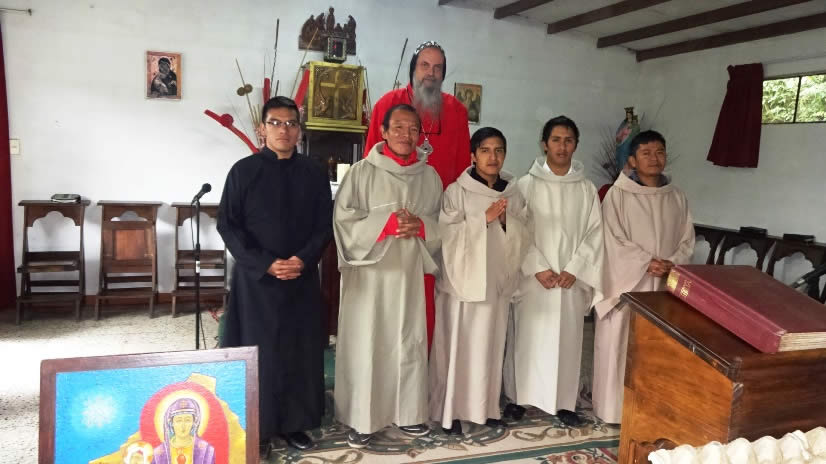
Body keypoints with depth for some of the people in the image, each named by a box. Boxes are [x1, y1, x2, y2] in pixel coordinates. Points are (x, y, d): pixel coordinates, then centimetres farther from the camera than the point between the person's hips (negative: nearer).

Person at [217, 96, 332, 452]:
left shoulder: (314, 174, 6)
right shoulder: (244, 171, -2)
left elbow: (325, 226, 5)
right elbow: (228, 225, -5)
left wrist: (303, 260, -12)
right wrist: (266, 264, -14)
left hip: (302, 279, 3)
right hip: (255, 278, -2)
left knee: (300, 351, 6)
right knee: (257, 352, 2)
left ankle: (293, 423, 20)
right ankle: (254, 428, 14)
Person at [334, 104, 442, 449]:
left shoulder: (429, 176, 7)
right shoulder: (362, 171, -4)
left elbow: (442, 223, 11)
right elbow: (344, 219, -8)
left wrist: (420, 226, -10)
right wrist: (388, 223, -17)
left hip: (410, 272, 3)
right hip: (368, 272, -3)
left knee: (409, 343, 10)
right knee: (365, 345, 1)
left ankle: (408, 413, 25)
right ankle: (361, 419, 14)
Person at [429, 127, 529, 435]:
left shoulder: (513, 193, 7)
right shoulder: (457, 191, -7)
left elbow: (523, 239, 6)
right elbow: (448, 236, -13)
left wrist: (505, 220, -13)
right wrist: (484, 218, -20)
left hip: (497, 280, 4)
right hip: (463, 280, -4)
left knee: (490, 346, 11)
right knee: (457, 346, 1)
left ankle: (486, 407, 25)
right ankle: (451, 410, 13)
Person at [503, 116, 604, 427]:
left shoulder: (587, 189, 5)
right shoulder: (527, 185, -2)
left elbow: (594, 233, 2)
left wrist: (573, 269, -9)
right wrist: (538, 268, -14)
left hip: (572, 280, 2)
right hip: (533, 278, -2)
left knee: (568, 340, 7)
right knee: (527, 337, 5)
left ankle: (565, 403, 20)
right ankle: (518, 397, 20)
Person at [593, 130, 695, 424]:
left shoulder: (676, 197, 9)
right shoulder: (618, 194, -5)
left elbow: (687, 240, 8)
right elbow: (613, 240, -10)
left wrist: (672, 264, -10)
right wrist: (646, 262, -18)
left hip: (664, 286, 4)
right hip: (627, 282, -4)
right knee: (620, 344, 0)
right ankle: (615, 407, 12)